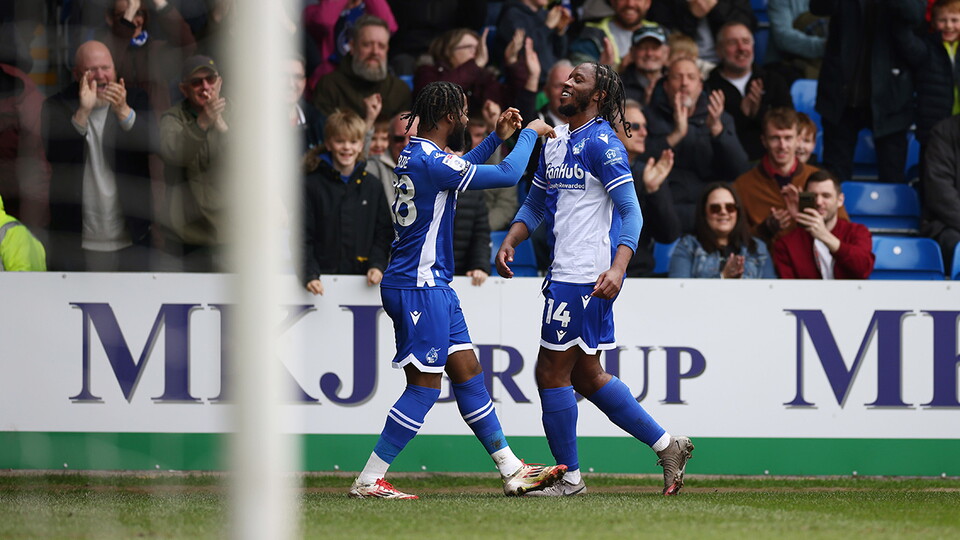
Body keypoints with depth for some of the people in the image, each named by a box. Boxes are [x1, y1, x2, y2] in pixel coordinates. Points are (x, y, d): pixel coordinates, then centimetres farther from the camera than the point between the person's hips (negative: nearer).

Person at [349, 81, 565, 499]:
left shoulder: (416, 155, 11)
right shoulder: (429, 161, -20)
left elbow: (459, 169, 35)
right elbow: (508, 175, -17)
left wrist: (497, 137, 27)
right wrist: (529, 133, -1)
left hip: (433, 286, 10)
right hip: (418, 288, -10)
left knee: (468, 376, 11)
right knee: (424, 387, -8)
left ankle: (513, 472, 15)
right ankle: (368, 481, -6)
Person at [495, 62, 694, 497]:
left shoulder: (602, 144, -12)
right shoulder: (555, 142, 15)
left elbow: (631, 212, -17)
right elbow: (535, 205, 25)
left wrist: (617, 268, -30)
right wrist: (510, 241, 6)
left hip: (586, 277, -9)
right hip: (566, 273, 10)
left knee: (552, 373, -4)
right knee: (586, 377, 13)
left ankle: (569, 478, 5)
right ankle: (666, 445, 18)